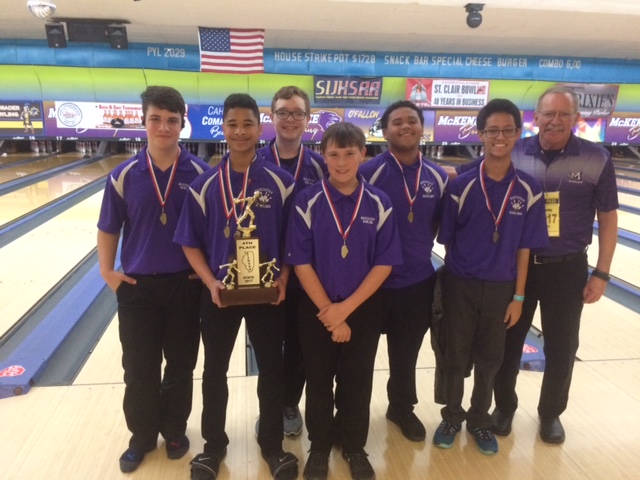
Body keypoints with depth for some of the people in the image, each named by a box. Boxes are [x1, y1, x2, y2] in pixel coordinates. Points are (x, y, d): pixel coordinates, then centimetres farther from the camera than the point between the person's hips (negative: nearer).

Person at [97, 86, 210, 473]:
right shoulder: (124, 175, -4)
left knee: (181, 365, 14)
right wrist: (107, 271, -2)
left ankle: (175, 431, 37)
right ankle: (142, 437, 35)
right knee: (139, 369, 12)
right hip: (137, 286, 1)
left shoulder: (201, 173, -7)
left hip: (186, 284, -1)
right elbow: (108, 230, 6)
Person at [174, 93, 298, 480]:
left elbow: (292, 241, -1)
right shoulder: (205, 185, -5)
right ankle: (214, 445, 37)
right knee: (215, 371, 15)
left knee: (272, 370, 12)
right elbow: (191, 243, 0)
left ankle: (272, 444, 34)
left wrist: (284, 278, -12)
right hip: (219, 293, 1)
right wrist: (210, 281, -12)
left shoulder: (281, 182, -7)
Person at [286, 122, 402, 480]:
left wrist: (346, 308, -14)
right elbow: (302, 263, -9)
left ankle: (354, 447, 36)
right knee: (319, 380, 13)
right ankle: (320, 446, 35)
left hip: (364, 308, 1)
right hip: (317, 308, 0)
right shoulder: (308, 202, -9)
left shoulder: (379, 203, -7)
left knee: (357, 381, 14)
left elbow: (384, 264, -8)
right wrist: (328, 310, -12)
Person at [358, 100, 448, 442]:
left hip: (418, 281, 4)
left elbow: (439, 224, 12)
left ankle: (402, 408, 43)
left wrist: (417, 251, 5)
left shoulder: (438, 177, 1)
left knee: (406, 353, 21)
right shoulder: (369, 172, -13)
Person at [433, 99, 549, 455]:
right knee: (456, 356, 12)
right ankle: (452, 417, 33)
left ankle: (479, 419, 37)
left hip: (500, 287, 2)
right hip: (461, 285, -1)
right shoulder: (462, 186, -11)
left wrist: (518, 296, 0)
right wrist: (448, 283, -2)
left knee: (490, 358, 15)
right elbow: (447, 240, -5)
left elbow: (524, 247, -2)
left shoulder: (529, 190, -6)